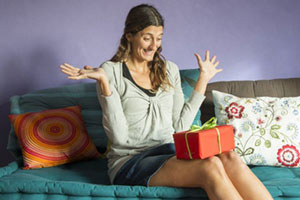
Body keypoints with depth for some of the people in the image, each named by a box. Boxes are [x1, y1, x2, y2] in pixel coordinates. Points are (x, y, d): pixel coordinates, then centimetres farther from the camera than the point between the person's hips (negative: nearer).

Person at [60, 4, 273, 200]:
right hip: (130, 162, -4)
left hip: (169, 151, 5)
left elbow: (180, 126, 10)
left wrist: (203, 79, 13)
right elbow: (119, 136, -10)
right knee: (210, 166, -31)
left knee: (229, 158, -27)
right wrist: (104, 82, -18)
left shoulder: (169, 70, 14)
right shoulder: (111, 71, -2)